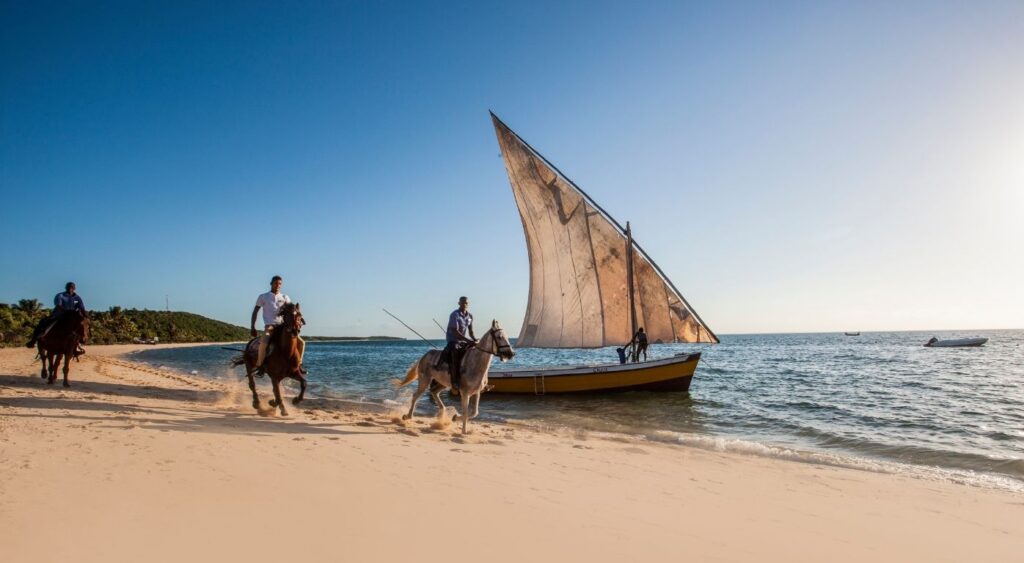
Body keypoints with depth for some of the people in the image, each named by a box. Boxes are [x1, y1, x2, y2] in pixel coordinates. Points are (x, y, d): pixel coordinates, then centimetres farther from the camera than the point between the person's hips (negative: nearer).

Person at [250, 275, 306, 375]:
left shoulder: (284, 297, 15)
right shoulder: (263, 297, 9)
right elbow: (255, 311, 10)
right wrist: (252, 327, 3)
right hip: (270, 325, -3)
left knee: (301, 342, -10)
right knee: (264, 343, -34)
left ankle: (299, 363, 6)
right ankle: (259, 366, -16)